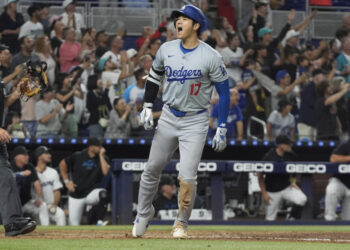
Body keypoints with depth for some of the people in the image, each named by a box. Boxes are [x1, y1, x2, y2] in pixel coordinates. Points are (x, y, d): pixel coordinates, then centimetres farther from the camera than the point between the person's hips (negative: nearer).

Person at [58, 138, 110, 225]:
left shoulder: (103, 158, -2)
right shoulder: (78, 156, -4)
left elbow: (105, 171, -20)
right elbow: (62, 164, 9)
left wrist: (101, 155, -16)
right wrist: (66, 181, 2)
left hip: (93, 192, 0)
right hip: (76, 195, 0)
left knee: (103, 193, -35)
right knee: (74, 224, 0)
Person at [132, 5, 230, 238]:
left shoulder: (211, 57, -13)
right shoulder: (166, 50, -1)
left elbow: (224, 91, -8)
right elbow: (154, 75, 15)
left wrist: (222, 129, -11)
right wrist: (147, 107, 6)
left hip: (196, 121, -4)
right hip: (168, 118, 4)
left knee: (187, 177, -10)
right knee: (152, 169, 9)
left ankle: (182, 223, 10)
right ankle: (144, 212, 30)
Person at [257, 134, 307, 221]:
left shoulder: (291, 155, -6)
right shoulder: (268, 157, -16)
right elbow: (260, 176, -6)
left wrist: (293, 182, 2)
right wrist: (264, 193, -9)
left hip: (287, 187, 3)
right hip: (273, 192, -3)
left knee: (302, 199, -25)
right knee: (270, 219, 1)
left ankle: (292, 219, -3)